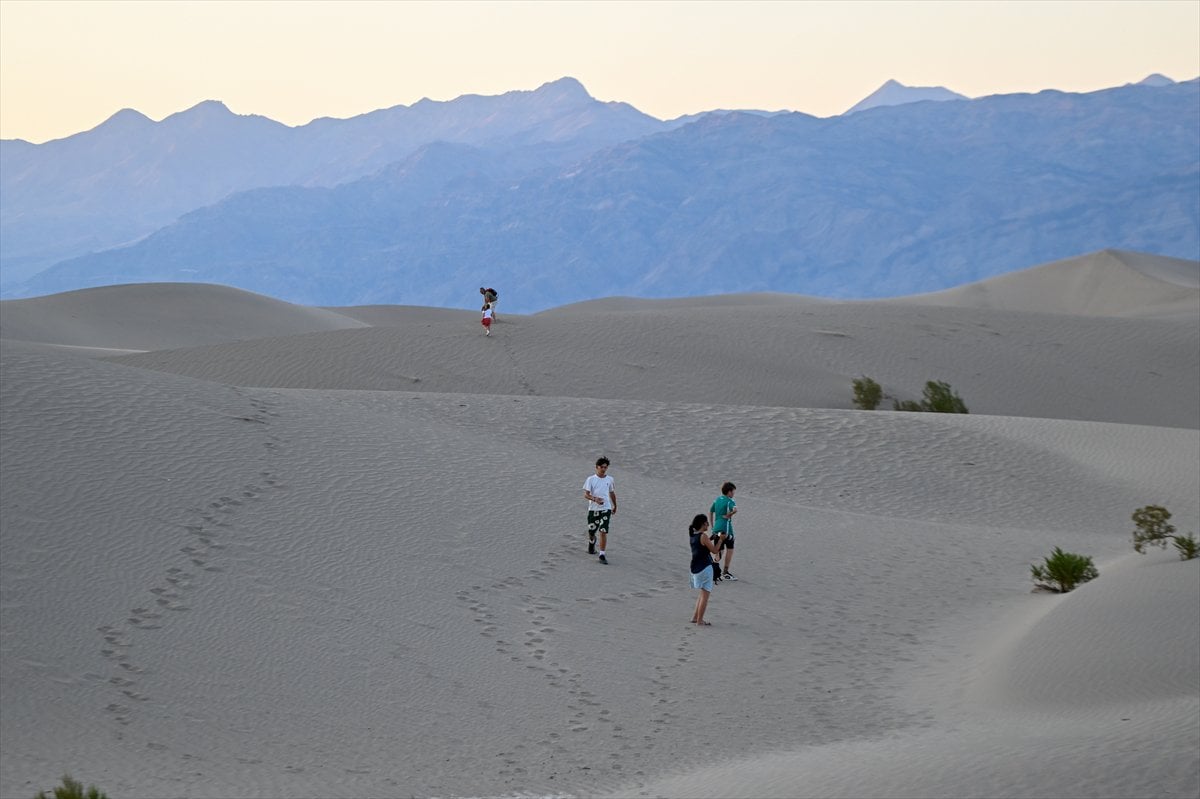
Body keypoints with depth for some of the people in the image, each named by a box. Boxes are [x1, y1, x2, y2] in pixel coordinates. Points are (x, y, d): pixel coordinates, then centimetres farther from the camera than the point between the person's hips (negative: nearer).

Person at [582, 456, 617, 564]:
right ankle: (591, 545, 45)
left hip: (606, 509, 1)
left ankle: (602, 554, -11)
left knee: (603, 532, -13)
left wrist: (615, 506, 31)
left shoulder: (609, 479, 6)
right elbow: (586, 495, -9)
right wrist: (595, 499, -28)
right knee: (591, 532, 11)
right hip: (593, 509, -1)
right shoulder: (591, 479, -4)